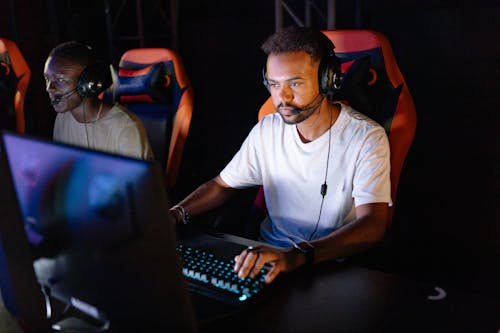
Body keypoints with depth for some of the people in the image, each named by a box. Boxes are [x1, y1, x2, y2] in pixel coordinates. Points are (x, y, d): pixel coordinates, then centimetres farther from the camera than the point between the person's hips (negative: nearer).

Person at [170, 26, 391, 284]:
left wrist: (298, 255, -42)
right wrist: (175, 214, -8)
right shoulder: (267, 130, 2)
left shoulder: (367, 138, -14)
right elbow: (222, 184, 13)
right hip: (271, 253, 5)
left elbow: (372, 226, -25)